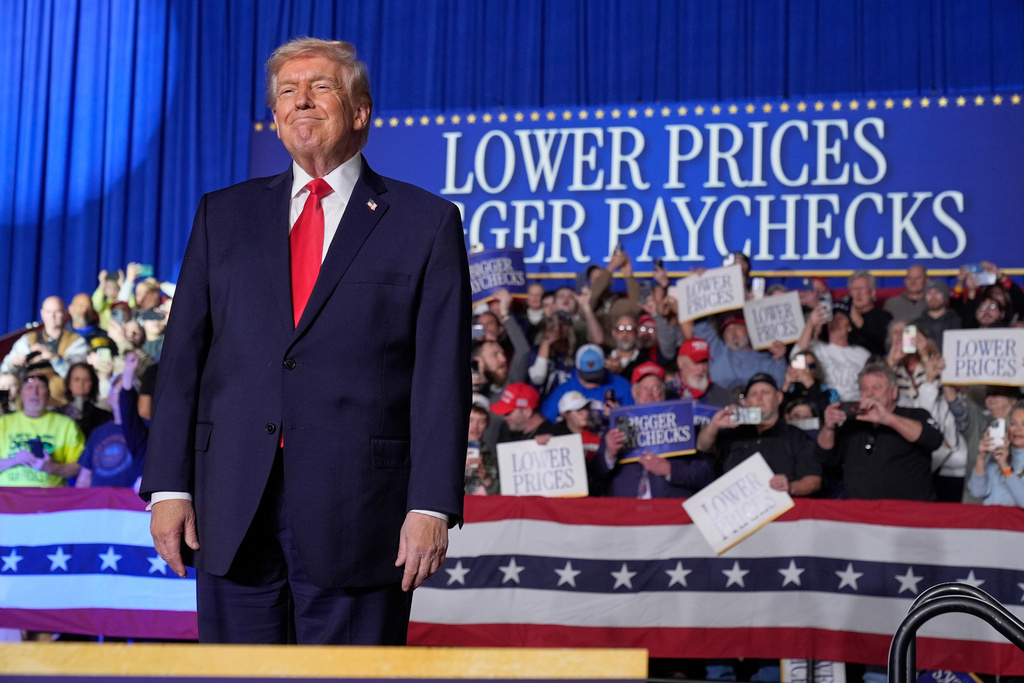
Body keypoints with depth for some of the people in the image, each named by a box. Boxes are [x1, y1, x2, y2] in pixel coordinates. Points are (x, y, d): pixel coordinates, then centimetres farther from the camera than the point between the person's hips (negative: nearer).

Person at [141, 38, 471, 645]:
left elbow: (442, 374, -3)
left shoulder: (427, 223, 3)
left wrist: (433, 505, -11)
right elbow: (183, 356, 9)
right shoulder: (224, 214, 13)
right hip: (232, 510, 3)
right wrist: (170, 486, 1)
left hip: (356, 515, -3)